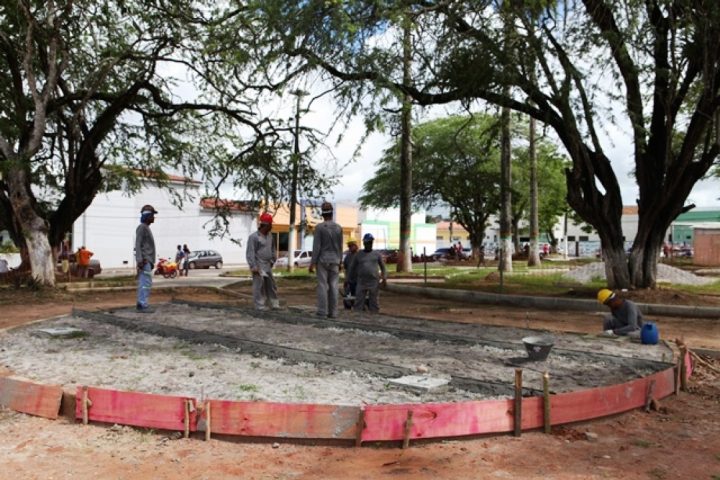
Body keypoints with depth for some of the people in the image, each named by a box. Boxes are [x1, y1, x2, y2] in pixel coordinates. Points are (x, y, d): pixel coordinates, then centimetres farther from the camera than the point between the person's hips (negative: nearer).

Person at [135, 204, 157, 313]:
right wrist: (140, 260, -24)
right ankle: (143, 305, -13)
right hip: (144, 260, -10)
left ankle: (141, 304, 11)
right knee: (146, 283, -12)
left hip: (147, 260, 10)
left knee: (143, 283, 8)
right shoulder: (141, 227, -9)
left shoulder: (147, 228, 20)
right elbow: (138, 244, -17)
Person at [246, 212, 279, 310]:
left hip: (268, 266, 7)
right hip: (258, 266, -7)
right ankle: (259, 305, 4)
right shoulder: (254, 236, -12)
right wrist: (253, 266, -18)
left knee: (271, 285, 11)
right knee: (259, 285, -4)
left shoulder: (269, 236, 10)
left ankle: (274, 304, 19)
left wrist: (272, 261, 16)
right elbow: (250, 253, -14)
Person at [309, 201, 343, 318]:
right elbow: (340, 247, 6)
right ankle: (333, 312, 5)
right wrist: (340, 263, 15)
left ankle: (322, 311, -1)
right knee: (333, 286, 5)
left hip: (322, 260, -3)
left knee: (322, 286, 0)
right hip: (334, 261, 3)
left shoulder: (319, 227, -9)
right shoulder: (339, 228, 2)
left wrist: (312, 263, -8)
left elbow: (316, 247, -12)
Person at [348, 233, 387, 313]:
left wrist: (384, 278, -1)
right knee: (358, 303, 0)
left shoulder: (377, 254, 7)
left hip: (374, 282, -1)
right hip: (361, 282, 1)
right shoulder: (358, 254, 8)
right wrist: (352, 279, 16)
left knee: (374, 303, 3)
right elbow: (352, 267, 15)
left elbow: (383, 267, 10)